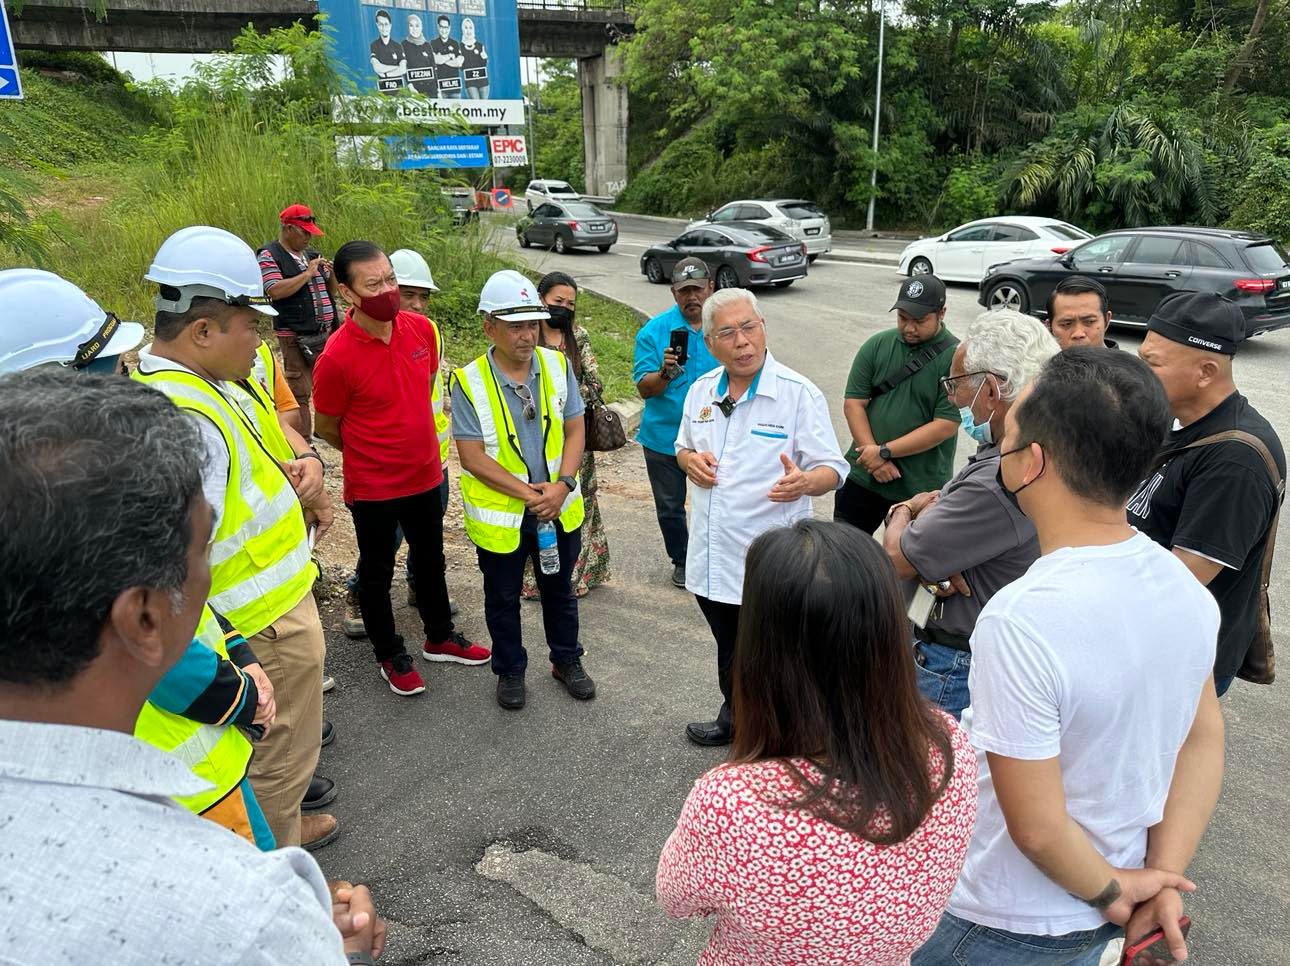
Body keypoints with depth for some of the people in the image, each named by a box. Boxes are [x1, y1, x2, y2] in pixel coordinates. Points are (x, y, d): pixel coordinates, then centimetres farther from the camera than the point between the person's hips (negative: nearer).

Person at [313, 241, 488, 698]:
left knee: (430, 560, 22)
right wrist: (374, 453, 6)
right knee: (377, 571, 14)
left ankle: (440, 637, 43)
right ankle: (390, 655, 34)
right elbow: (327, 427, -8)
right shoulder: (337, 357, -23)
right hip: (372, 487, -5)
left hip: (426, 475, 5)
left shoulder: (421, 328, -8)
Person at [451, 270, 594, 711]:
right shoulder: (469, 382, -17)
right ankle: (510, 671, 38)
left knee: (559, 590, 21)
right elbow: (472, 457, -18)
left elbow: (575, 431, -3)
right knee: (503, 599, 17)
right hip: (500, 514, -3)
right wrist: (528, 494, -23)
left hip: (560, 507, 3)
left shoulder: (557, 366, -6)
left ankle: (567, 661, 43)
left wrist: (562, 485, -18)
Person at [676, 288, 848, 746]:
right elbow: (683, 447, 19)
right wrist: (690, 459, -5)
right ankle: (734, 720, 48)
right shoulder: (701, 390, 4)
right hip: (713, 558, 6)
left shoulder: (799, 394, -13)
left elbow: (833, 469, -12)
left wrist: (804, 482, -35)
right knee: (729, 653, 25)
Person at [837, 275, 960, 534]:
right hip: (863, 475, 3)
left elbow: (946, 425, -15)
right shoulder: (877, 345, 1)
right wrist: (874, 457, -12)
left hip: (922, 486, -3)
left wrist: (884, 451, -16)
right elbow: (854, 403, -1)